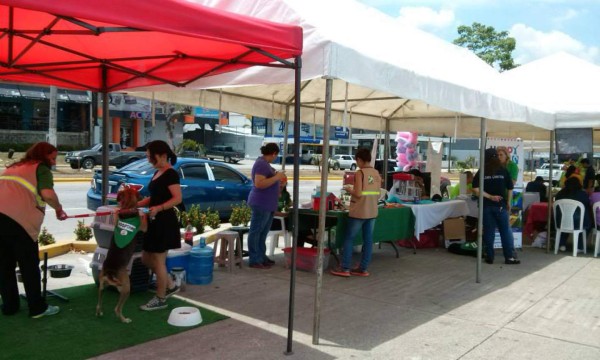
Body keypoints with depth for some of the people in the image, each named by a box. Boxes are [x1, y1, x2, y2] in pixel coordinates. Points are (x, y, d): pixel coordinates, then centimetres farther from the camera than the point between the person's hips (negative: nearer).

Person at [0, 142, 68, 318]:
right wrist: (59, 209, 5)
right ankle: (38, 308, 13)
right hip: (18, 220, -7)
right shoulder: (41, 168, 7)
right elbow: (47, 194, -11)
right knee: (29, 266, 5)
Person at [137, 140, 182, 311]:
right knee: (146, 258, 15)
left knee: (158, 261, 0)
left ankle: (160, 299, 14)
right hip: (155, 221, 10)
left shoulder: (170, 174, -14)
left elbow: (177, 198, -22)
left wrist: (159, 208, -33)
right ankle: (170, 285, 27)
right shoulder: (157, 173, 14)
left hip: (165, 221, -10)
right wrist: (136, 204, 6)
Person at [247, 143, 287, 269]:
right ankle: (254, 260, 0)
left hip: (267, 204, 10)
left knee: (262, 233, 15)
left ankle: (261, 257, 24)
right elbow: (259, 184, -26)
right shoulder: (261, 164, -17)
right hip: (261, 203, -10)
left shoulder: (264, 163, 14)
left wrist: (277, 176, 22)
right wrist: (276, 177, -22)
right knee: (256, 232, -4)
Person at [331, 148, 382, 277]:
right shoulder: (377, 173, 6)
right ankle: (363, 268, 14)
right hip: (372, 212, 6)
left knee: (349, 238, 4)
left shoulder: (360, 173, -13)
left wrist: (349, 189, 0)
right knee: (368, 240, 8)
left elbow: (358, 194, -19)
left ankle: (345, 268, 6)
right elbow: (377, 194, 9)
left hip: (359, 212, -6)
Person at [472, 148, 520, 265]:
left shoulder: (481, 172, -1)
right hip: (500, 205, 0)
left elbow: (475, 189, -11)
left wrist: (489, 196, -9)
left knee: (488, 232, 6)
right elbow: (510, 189, 1)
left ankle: (489, 257, 10)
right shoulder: (503, 171, 0)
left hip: (486, 206, 0)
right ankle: (509, 257, 7)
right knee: (506, 231, 6)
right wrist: (508, 203, 11)